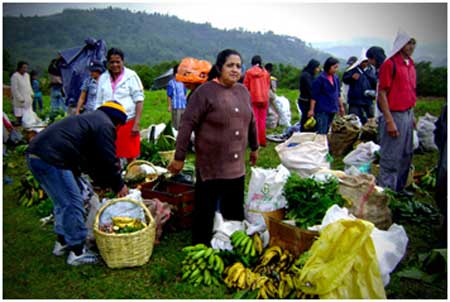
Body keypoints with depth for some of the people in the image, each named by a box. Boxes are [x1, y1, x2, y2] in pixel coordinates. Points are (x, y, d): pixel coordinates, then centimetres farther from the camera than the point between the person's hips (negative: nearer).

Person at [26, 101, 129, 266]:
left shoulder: (91, 119, 27)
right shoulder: (105, 125, -4)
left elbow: (93, 159, 29)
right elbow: (108, 160, -6)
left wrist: (106, 183, 30)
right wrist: (119, 185, 9)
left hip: (36, 154, 11)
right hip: (51, 159, -11)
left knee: (63, 201, 23)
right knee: (73, 203, -3)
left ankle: (62, 242, 34)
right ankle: (77, 252, 6)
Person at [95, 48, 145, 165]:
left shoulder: (131, 76, -1)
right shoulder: (103, 78, 11)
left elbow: (139, 100, -4)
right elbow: (99, 103, 15)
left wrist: (136, 124, -11)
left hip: (128, 122, -4)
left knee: (130, 157, 1)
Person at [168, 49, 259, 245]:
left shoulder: (243, 91, 7)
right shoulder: (205, 91, -11)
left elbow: (251, 121, 19)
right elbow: (187, 124, -13)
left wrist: (254, 147, 25)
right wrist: (179, 157, -13)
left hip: (237, 167, 6)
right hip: (210, 167, -6)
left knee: (235, 213, 17)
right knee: (205, 213, 8)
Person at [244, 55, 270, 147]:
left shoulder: (249, 72, -5)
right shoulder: (266, 72, 2)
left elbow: (246, 87, 0)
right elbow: (268, 86, 10)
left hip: (253, 99, -2)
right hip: (264, 98, 2)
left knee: (254, 120, 2)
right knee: (262, 120, 9)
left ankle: (256, 142, 0)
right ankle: (262, 141, 14)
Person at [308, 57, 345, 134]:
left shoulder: (336, 78, 9)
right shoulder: (320, 78, -11)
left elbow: (338, 94, 19)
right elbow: (314, 96, -10)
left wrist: (341, 106, 21)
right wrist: (311, 110, -13)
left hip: (332, 109, 7)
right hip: (322, 110, -7)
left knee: (327, 131, 11)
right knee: (322, 132, -9)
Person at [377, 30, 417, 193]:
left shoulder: (411, 64, 13)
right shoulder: (390, 64, -11)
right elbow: (382, 93, -15)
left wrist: (412, 116, 15)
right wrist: (389, 121, -19)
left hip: (408, 114, 8)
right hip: (394, 115, -8)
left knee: (406, 155, 15)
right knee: (390, 158, -2)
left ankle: (399, 188, 29)